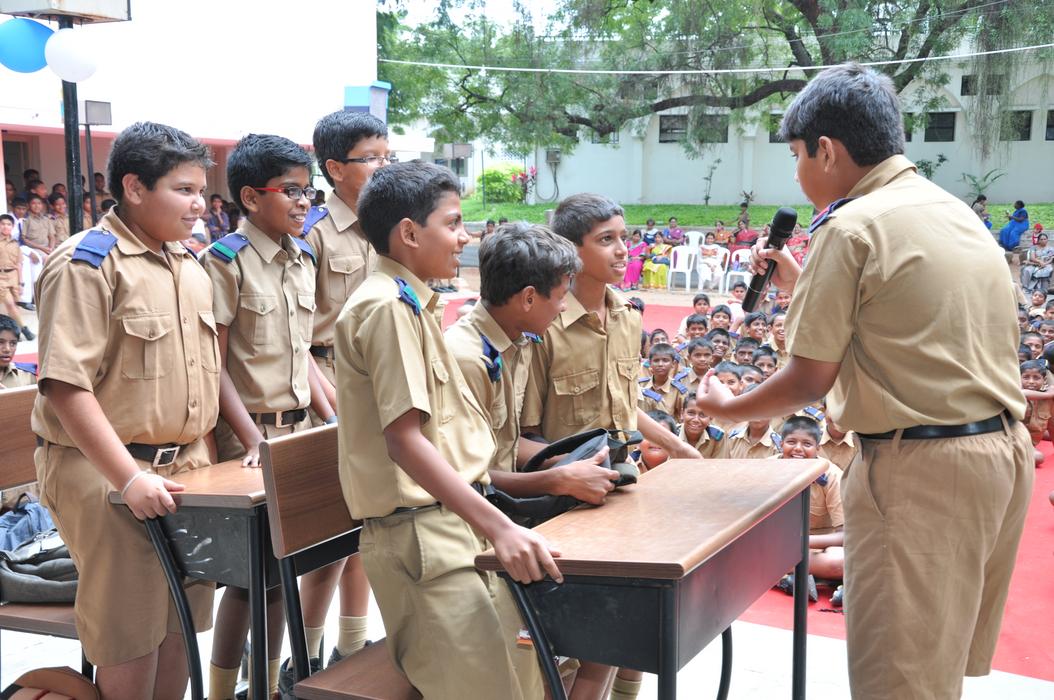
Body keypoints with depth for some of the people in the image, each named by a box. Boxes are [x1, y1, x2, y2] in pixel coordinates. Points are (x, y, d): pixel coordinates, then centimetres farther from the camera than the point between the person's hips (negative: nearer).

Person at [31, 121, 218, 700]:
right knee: (128, 636, 2)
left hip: (186, 467, 7)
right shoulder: (87, 264, -13)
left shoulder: (190, 267, 11)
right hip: (107, 474, -7)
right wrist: (130, 479, -23)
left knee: (182, 618, 14)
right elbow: (65, 386, -20)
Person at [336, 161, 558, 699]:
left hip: (446, 523, 10)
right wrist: (497, 526, -29)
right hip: (421, 534, -10)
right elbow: (404, 438, -23)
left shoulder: (407, 303, 17)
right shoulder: (389, 306, -15)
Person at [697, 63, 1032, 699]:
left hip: (920, 470, -9)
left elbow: (809, 381, -11)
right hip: (1004, 449, 9)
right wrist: (805, 284, 23)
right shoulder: (957, 212, 13)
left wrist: (729, 408, 5)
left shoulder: (852, 228, -13)